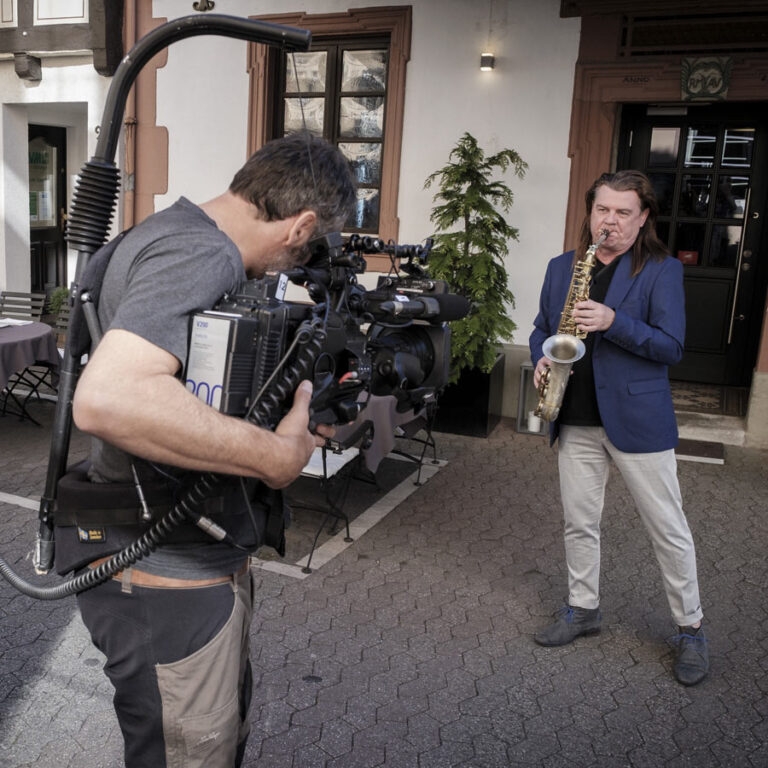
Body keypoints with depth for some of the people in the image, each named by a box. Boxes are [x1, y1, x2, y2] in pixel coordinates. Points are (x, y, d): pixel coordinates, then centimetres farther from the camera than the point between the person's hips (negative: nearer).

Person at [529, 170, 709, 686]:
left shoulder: (663, 270, -4)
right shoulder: (561, 267, 10)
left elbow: (671, 346, -11)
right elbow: (541, 329, 17)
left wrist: (613, 322, -24)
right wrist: (541, 359, -5)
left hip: (637, 420, -4)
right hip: (576, 420, 4)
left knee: (669, 528, 5)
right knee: (579, 523, 14)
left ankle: (691, 629, 22)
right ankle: (583, 609, 32)